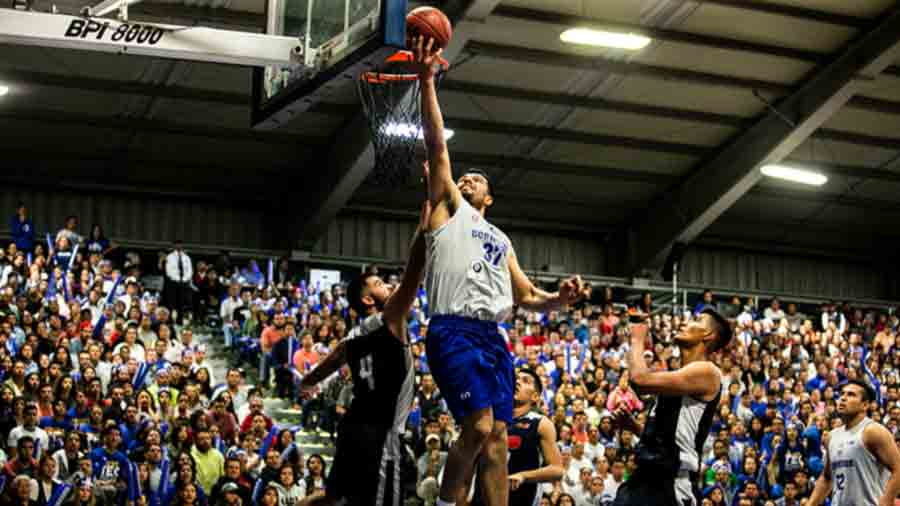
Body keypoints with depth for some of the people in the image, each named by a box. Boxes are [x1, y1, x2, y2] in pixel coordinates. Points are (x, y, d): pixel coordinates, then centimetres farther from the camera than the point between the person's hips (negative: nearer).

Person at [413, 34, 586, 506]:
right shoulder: (448, 209, 15)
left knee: (497, 437, 0)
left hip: (492, 337, 6)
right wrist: (427, 81, -5)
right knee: (479, 426, -19)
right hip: (453, 331, -6)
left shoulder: (501, 240, 30)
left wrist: (559, 298, 5)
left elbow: (527, 297, 27)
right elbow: (437, 148, 4)